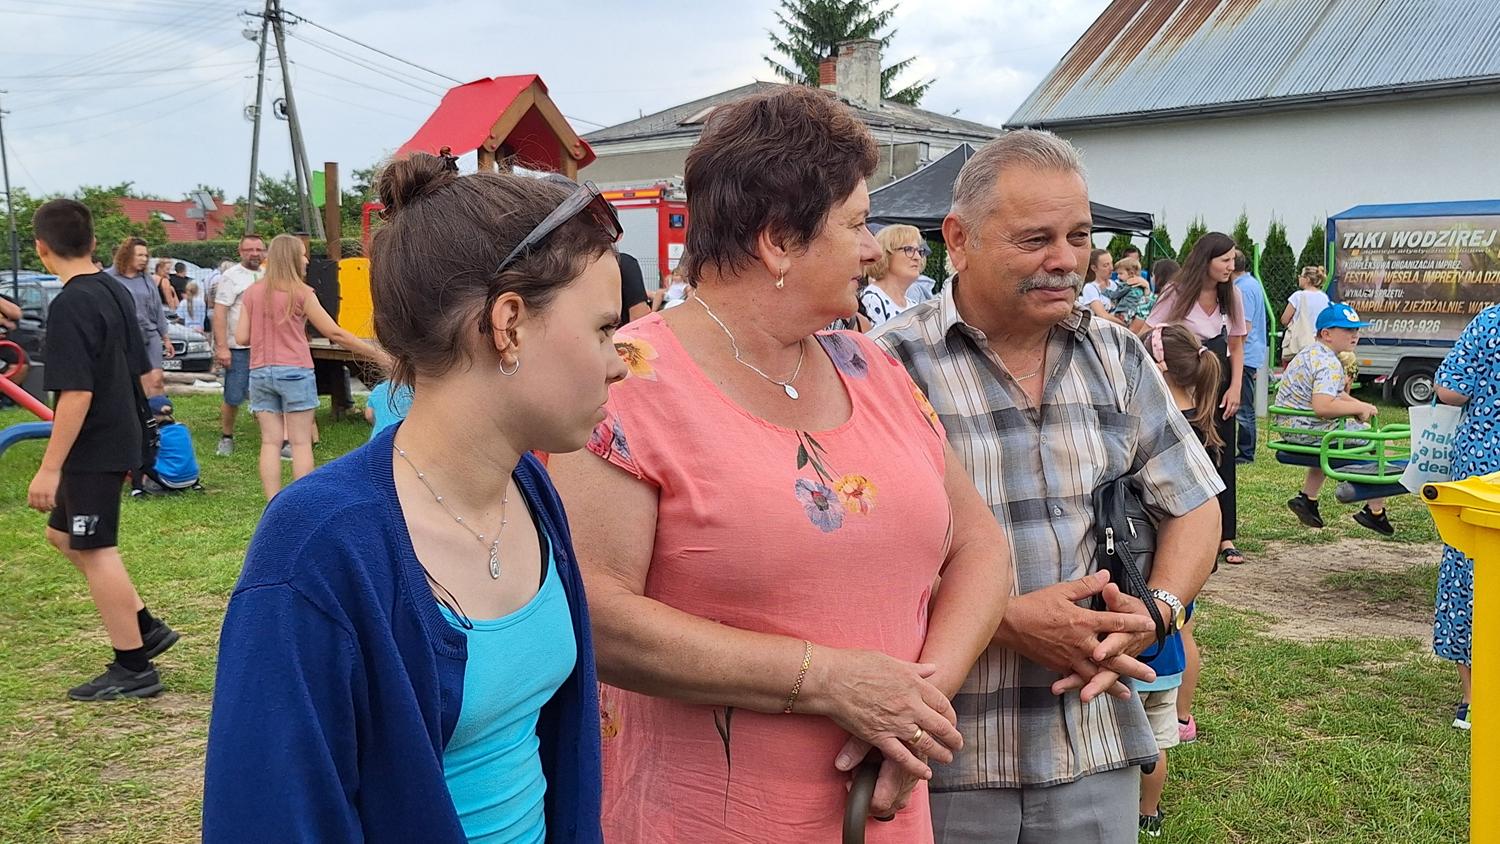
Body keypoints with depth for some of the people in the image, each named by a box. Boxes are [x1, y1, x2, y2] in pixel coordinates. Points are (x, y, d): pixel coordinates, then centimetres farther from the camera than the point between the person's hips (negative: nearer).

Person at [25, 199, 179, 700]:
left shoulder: (69, 306, -19)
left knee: (97, 552, 0)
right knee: (63, 535, 21)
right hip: (120, 438, 9)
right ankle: (146, 628, 22)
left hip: (92, 451, -9)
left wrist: (49, 468, -21)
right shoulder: (115, 291, 8)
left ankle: (133, 669, 9)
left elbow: (77, 393, -24)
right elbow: (139, 372, 15)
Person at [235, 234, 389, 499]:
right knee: (301, 442, 2)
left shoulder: (252, 292, 6)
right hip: (295, 372, -4)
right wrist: (376, 354, -3)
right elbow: (334, 333, -7)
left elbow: (241, 338, 4)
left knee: (270, 442, 6)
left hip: (260, 372, 4)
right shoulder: (301, 293, -6)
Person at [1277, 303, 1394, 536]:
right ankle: (1375, 512, 8)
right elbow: (1322, 406, -35)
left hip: (1291, 427, 11)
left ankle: (1307, 498, 34)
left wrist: (1358, 405, 9)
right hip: (1310, 431, -11)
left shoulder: (1310, 353, 13)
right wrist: (1360, 407, -22)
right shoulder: (1329, 364, -20)